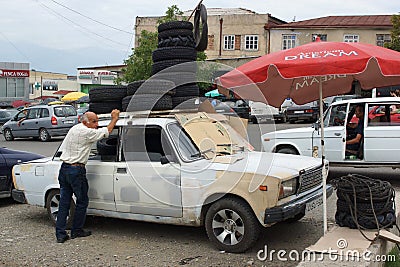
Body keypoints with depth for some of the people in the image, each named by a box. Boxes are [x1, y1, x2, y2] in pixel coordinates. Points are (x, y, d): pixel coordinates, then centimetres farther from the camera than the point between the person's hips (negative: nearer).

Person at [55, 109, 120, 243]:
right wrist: (115, 118, 13)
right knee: (82, 201, 9)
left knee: (64, 202, 8)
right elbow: (108, 130, -4)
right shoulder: (87, 132, -13)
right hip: (76, 170, -8)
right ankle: (76, 231, 17)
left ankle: (60, 234, 8)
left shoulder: (74, 128, 12)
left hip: (64, 168, 8)